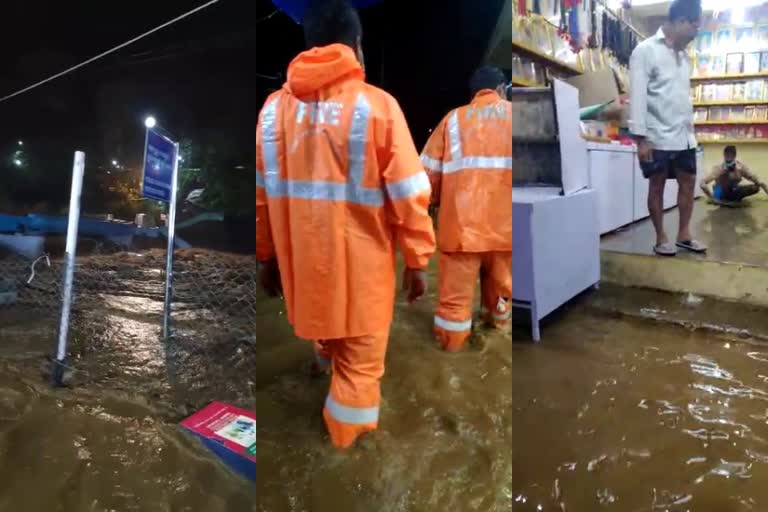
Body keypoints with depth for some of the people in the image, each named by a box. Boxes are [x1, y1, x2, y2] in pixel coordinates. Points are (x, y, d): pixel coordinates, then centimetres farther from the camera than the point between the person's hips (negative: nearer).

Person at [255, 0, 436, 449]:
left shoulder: (274, 108, -1)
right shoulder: (377, 105, -12)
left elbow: (260, 195, 5)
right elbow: (408, 195, -11)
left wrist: (267, 257, 16)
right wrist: (418, 260, 0)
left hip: (301, 263, 4)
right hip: (360, 265, -4)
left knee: (328, 347, 29)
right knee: (360, 366, 13)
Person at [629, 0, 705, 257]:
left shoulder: (683, 55, 15)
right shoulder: (646, 50, -8)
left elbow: (685, 96, 18)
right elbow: (638, 96, -13)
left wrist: (690, 129, 14)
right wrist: (641, 138, -18)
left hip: (684, 136, 7)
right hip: (658, 137, -7)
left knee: (688, 182, 9)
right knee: (657, 186, 3)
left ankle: (684, 235, 20)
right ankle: (661, 238, 12)